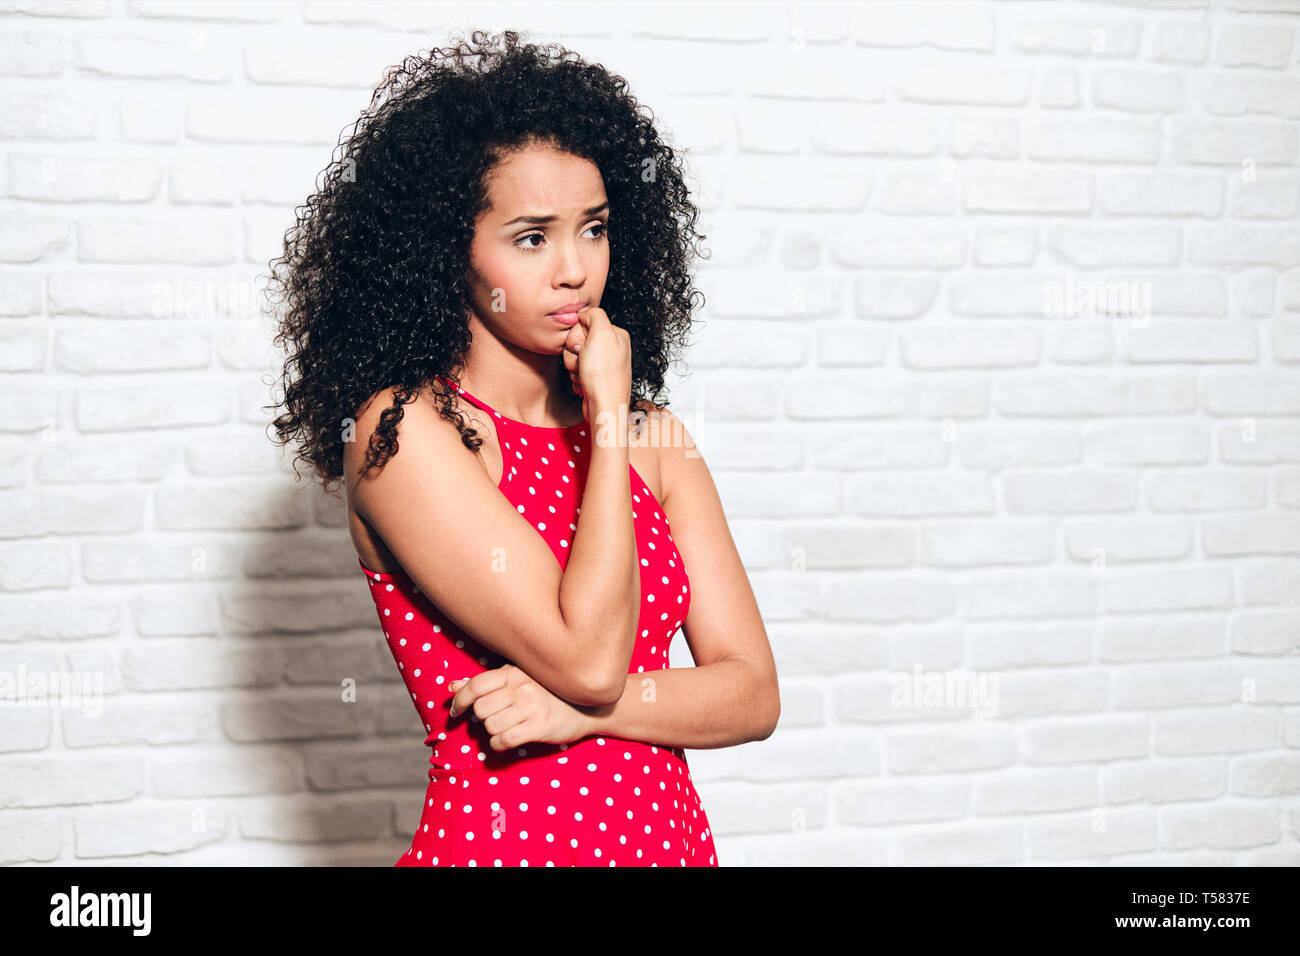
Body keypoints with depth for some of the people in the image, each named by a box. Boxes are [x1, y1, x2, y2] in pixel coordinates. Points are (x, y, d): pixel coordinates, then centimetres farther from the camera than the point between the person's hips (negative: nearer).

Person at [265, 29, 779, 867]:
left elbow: (754, 693, -2)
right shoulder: (401, 429, -14)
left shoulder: (651, 435, 3)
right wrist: (606, 420, -15)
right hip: (498, 836, -5)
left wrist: (577, 708, -17)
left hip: (670, 833, 5)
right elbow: (589, 655, -21)